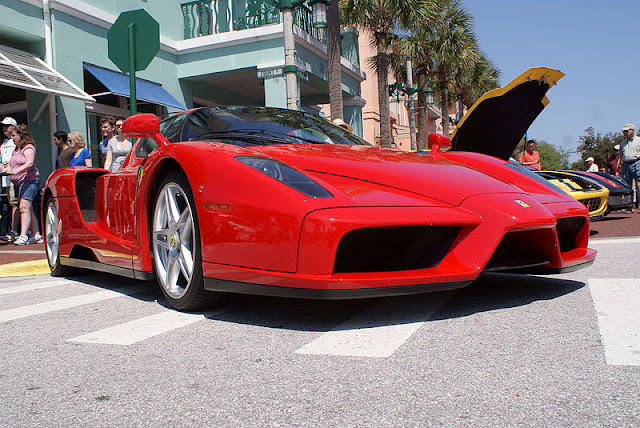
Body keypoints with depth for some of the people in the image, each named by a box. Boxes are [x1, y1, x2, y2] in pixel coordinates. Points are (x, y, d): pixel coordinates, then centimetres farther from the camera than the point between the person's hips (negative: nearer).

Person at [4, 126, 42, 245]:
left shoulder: (28, 148, -7)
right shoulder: (16, 150, 22)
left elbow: (29, 164, -22)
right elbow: (12, 166, 23)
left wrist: (15, 171, -31)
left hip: (29, 180, -9)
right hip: (19, 182, 9)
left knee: (24, 207, -17)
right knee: (29, 210, 7)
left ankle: (23, 235, -21)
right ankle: (36, 235, 10)